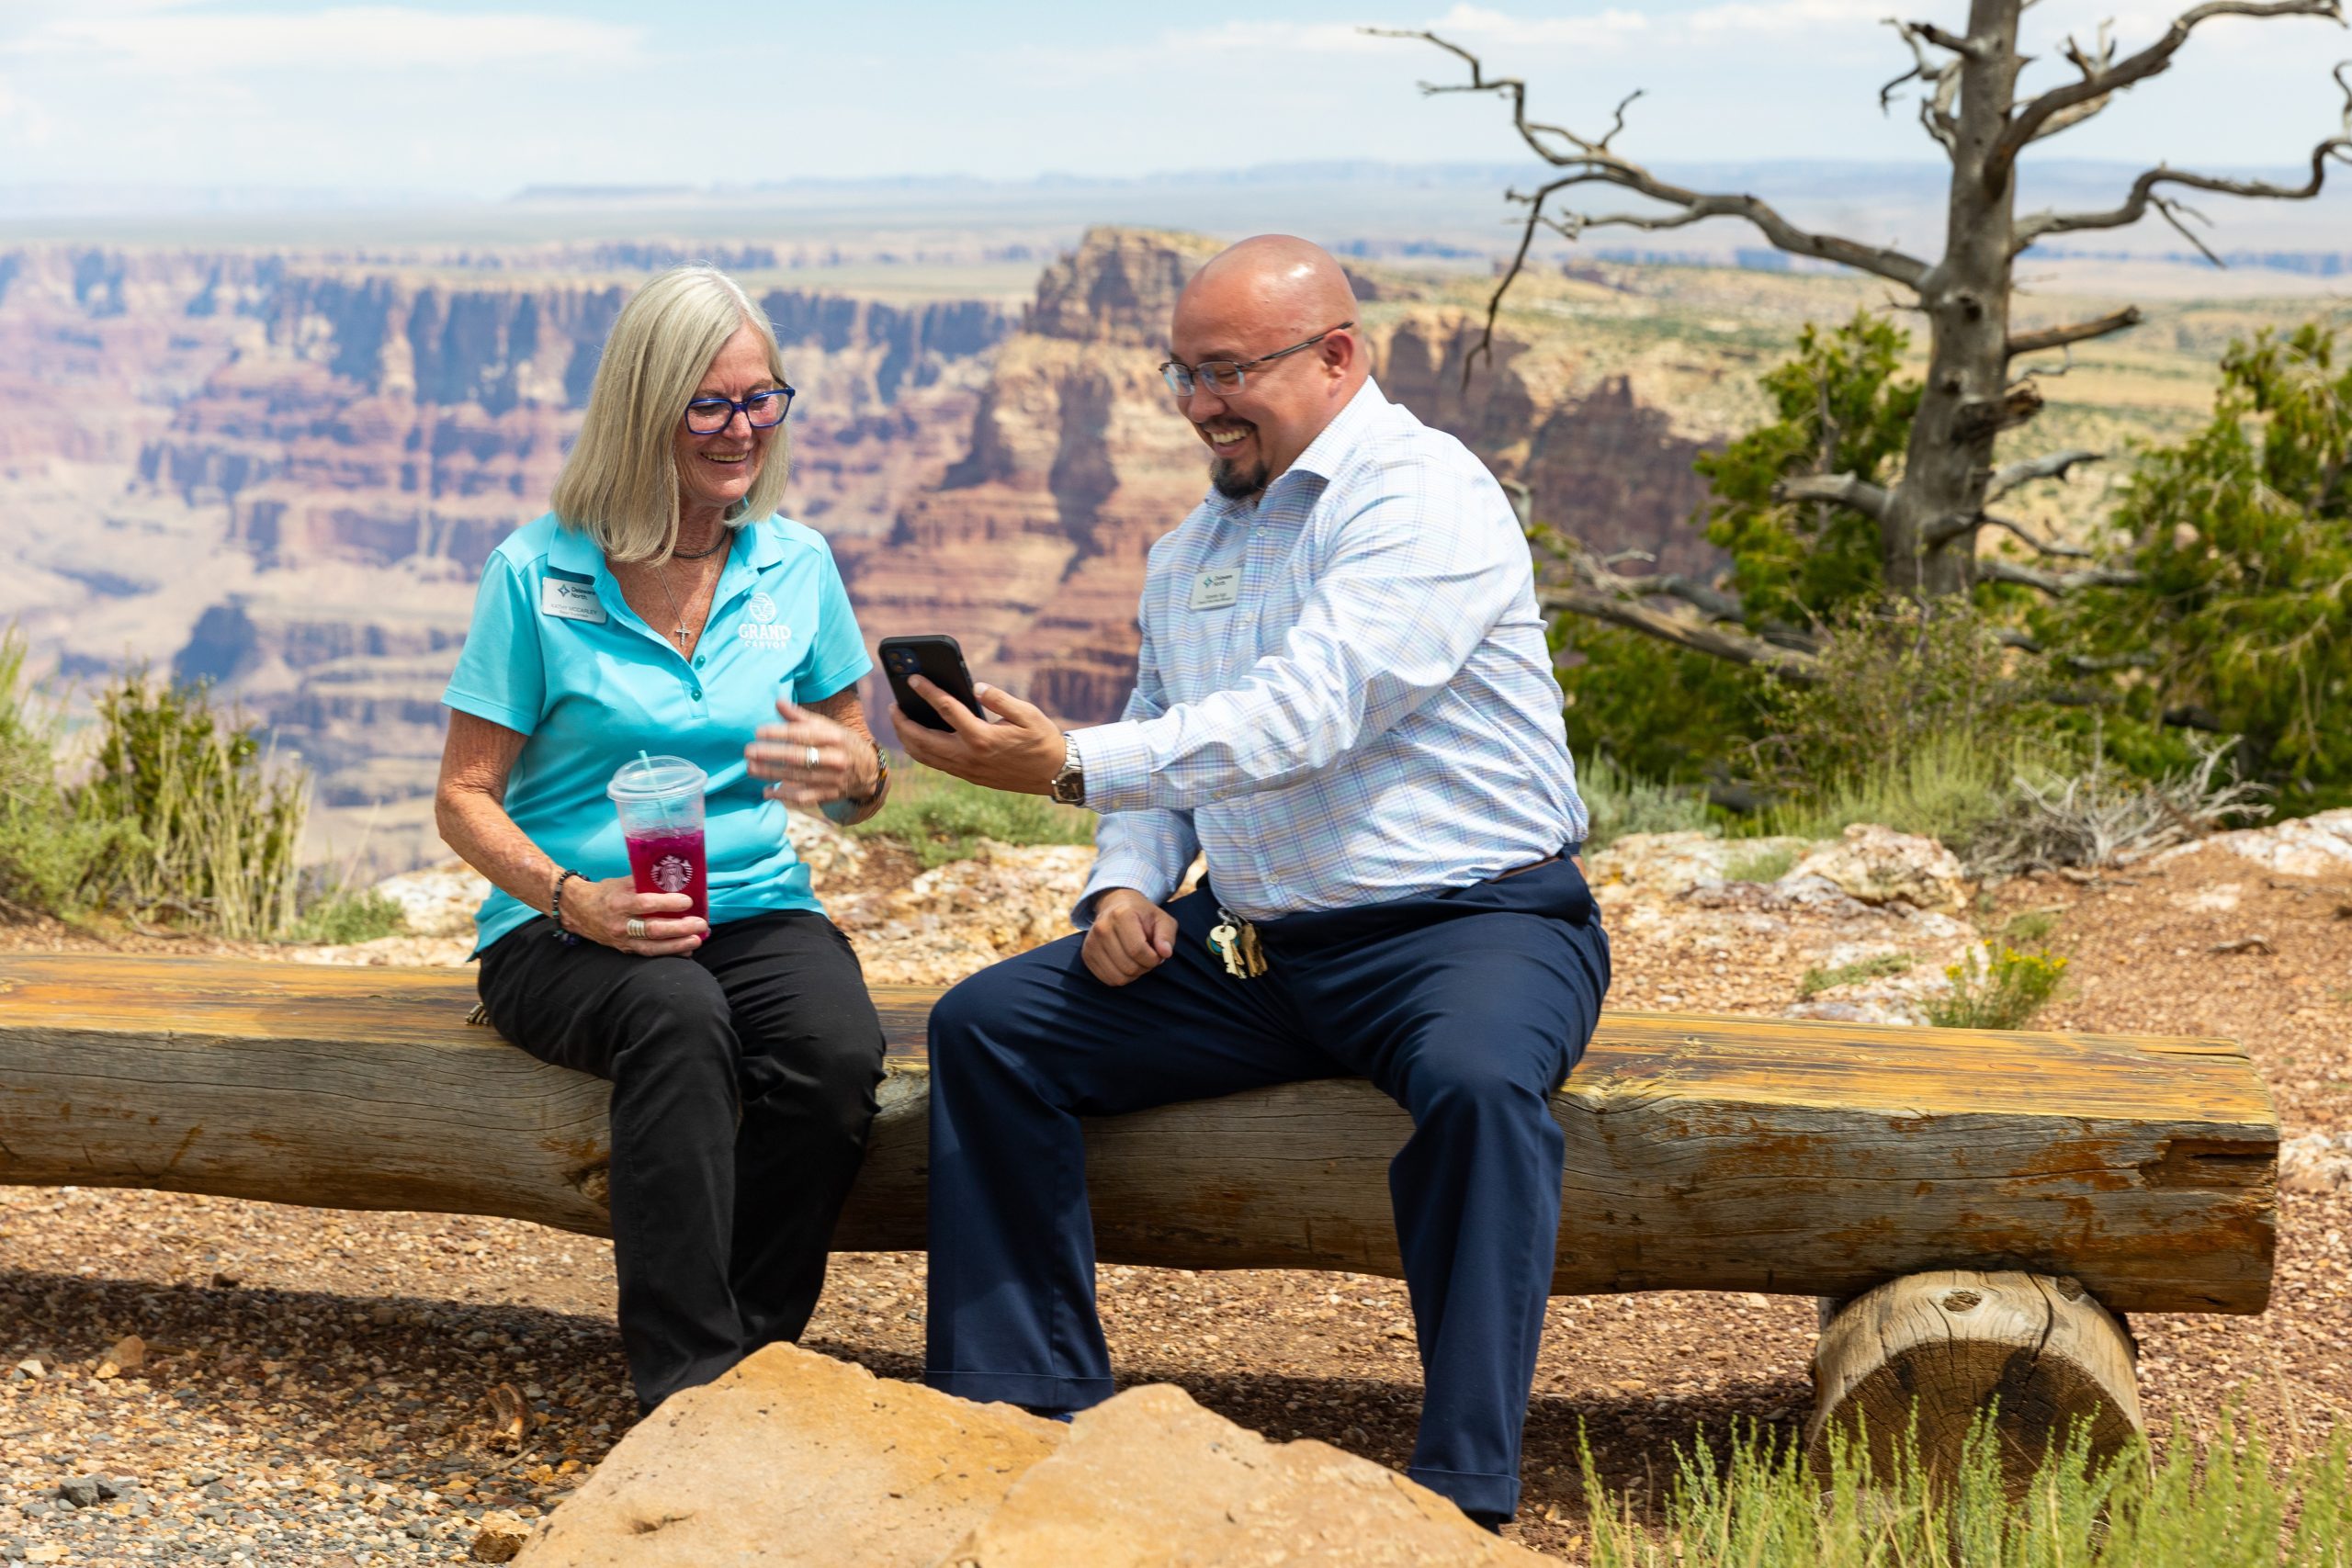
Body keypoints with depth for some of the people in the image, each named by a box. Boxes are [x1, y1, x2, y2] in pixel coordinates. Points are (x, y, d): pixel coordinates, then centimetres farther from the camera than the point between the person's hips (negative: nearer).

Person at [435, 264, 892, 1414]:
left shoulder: (796, 566, 6)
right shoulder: (536, 573, -4)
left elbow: (863, 783, 14)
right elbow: (465, 797, -1)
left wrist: (848, 774, -12)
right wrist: (572, 897, -20)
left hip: (754, 907, 3)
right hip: (563, 930, -3)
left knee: (838, 1051, -31)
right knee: (679, 1017, -37)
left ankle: (751, 1361, -14)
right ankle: (689, 1392, -31)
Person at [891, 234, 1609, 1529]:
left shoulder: (1425, 499, -12)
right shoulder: (1192, 547, 15)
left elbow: (1301, 717, -25)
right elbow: (1156, 760, 23)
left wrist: (1069, 766, -31)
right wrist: (1124, 886, 1)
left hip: (1468, 921, -7)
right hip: (1246, 940, 7)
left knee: (1478, 1080, -39)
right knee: (986, 1025, -6)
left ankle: (1462, 1491, -31)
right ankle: (1025, 1411, -4)